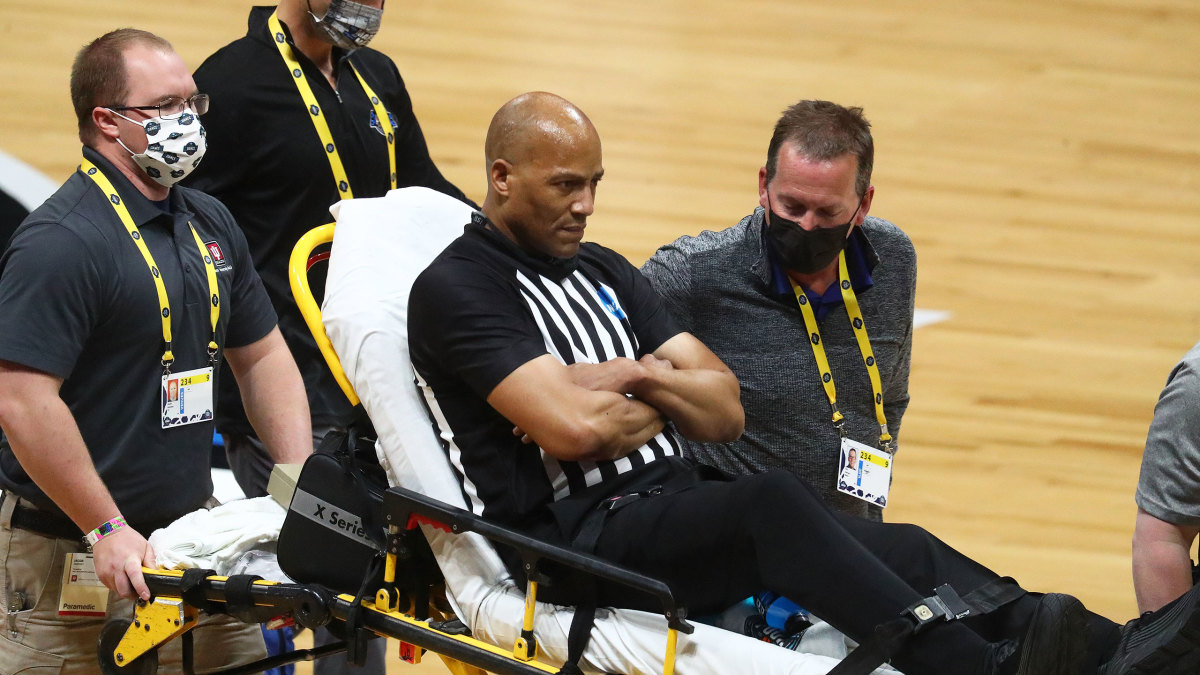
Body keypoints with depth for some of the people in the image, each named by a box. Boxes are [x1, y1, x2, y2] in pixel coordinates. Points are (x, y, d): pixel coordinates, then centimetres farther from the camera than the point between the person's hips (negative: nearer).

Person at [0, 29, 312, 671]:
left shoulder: (209, 225, 11)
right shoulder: (59, 242, -17)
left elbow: (263, 356, 21)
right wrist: (107, 530, -22)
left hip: (194, 531, 8)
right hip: (74, 565, -8)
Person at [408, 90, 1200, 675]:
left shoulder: (602, 273, 22)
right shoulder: (456, 290, -4)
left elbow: (725, 411, 15)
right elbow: (574, 430, -17)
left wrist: (638, 377, -5)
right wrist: (665, 401, 3)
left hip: (673, 502, 8)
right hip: (576, 533, -8)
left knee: (904, 550, -14)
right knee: (772, 501, -35)